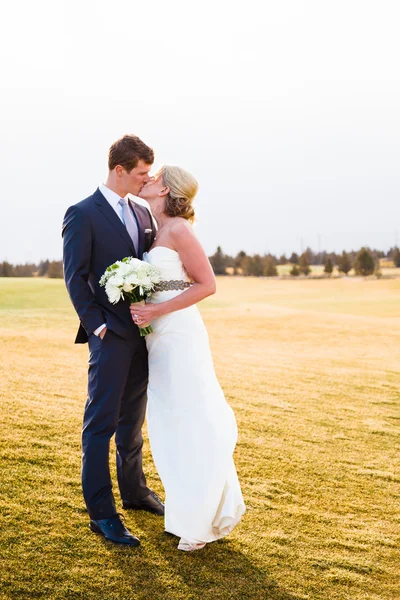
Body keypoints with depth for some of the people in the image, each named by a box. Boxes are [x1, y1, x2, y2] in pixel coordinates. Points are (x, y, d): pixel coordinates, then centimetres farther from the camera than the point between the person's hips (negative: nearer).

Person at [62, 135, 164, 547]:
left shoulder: (142, 214, 13)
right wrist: (96, 325, -15)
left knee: (132, 420, 18)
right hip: (110, 335, -7)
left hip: (142, 332, 7)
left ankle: (134, 491, 32)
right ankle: (101, 513, 5)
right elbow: (75, 277, -10)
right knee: (101, 424, -2)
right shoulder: (83, 214, -8)